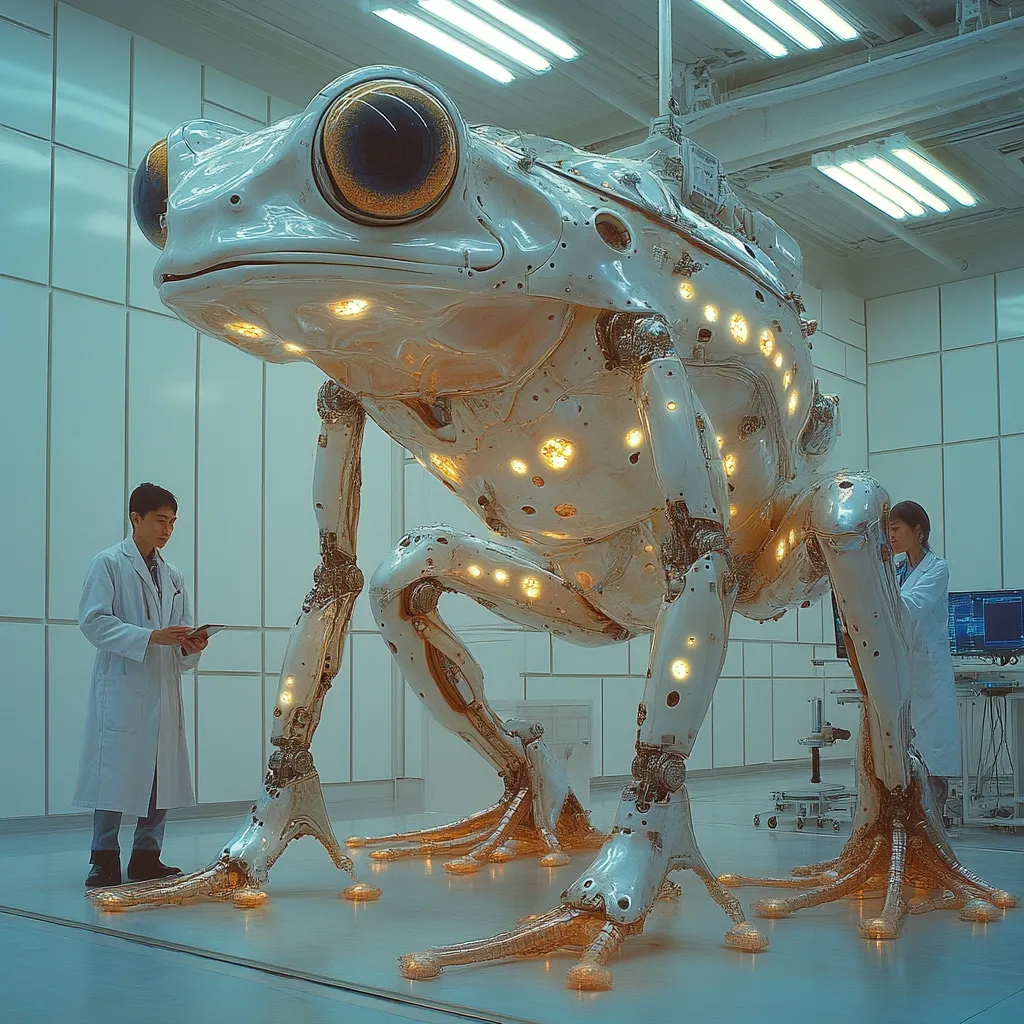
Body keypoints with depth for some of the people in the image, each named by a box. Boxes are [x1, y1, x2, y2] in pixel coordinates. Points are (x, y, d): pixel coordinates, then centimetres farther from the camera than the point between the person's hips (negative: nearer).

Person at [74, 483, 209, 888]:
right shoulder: (109, 563, 0)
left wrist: (190, 646, -4)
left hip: (164, 688, 6)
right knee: (116, 774, -6)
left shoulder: (173, 577, 19)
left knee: (164, 774, 6)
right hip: (121, 686, -6)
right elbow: (94, 621, -11)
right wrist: (151, 637, -19)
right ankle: (105, 859, 2)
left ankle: (146, 857, 14)